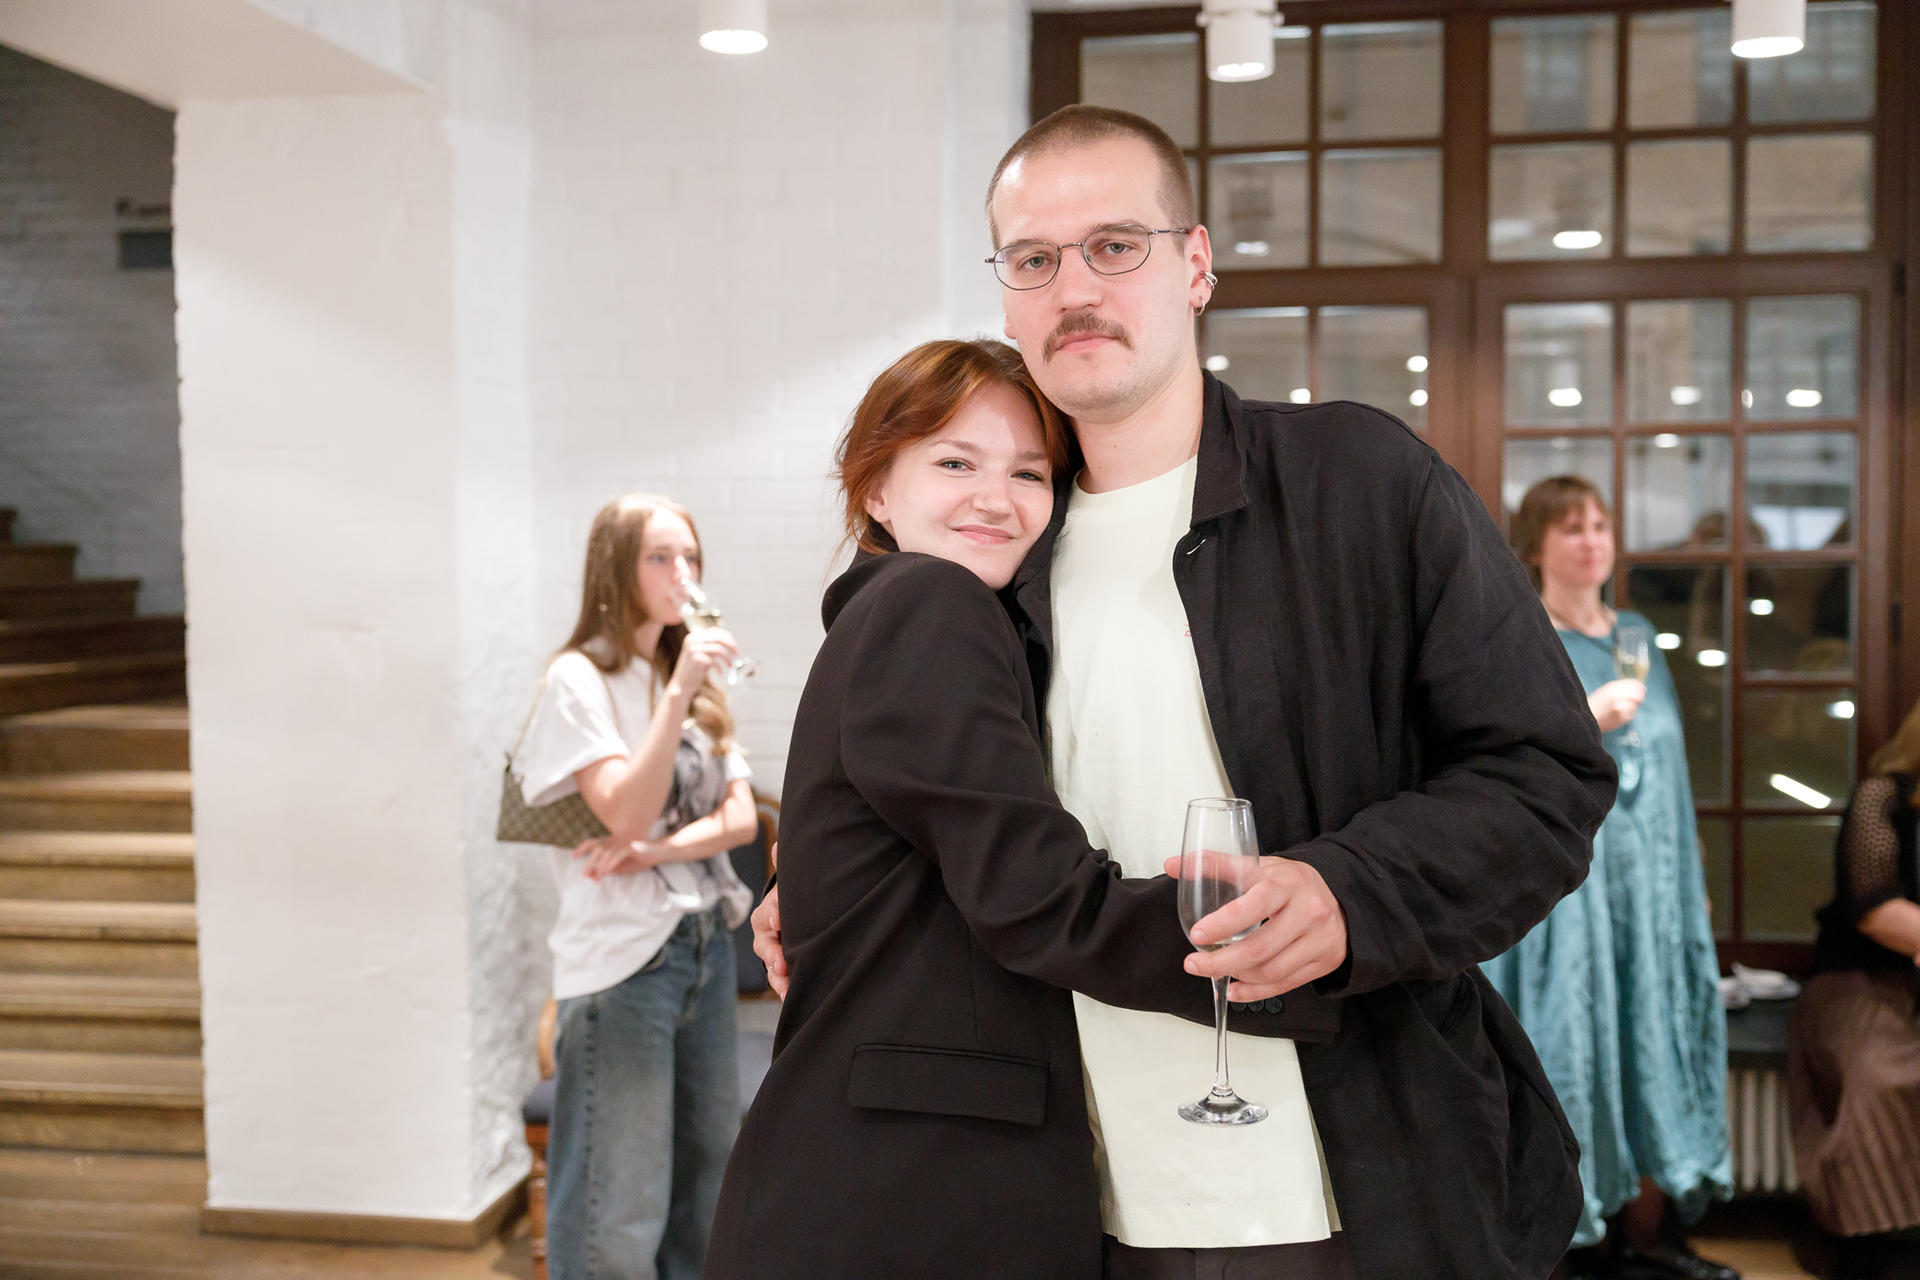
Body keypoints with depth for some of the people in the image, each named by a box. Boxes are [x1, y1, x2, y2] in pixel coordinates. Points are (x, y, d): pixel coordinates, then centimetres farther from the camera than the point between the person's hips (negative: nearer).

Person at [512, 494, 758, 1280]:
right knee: (617, 1211, -2)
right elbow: (625, 813, -19)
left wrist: (658, 850, -12)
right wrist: (677, 694, -24)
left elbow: (740, 817, 5)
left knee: (709, 1172, 13)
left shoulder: (696, 681, 14)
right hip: (623, 955, -7)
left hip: (706, 941, 7)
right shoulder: (579, 679, -7)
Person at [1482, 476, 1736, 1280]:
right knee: (1574, 1048, -5)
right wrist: (1581, 723, -23)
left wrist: (1694, 878, 17)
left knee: (1651, 1044, 6)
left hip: (1650, 883, 6)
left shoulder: (1639, 636, 15)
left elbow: (1669, 763, 19)